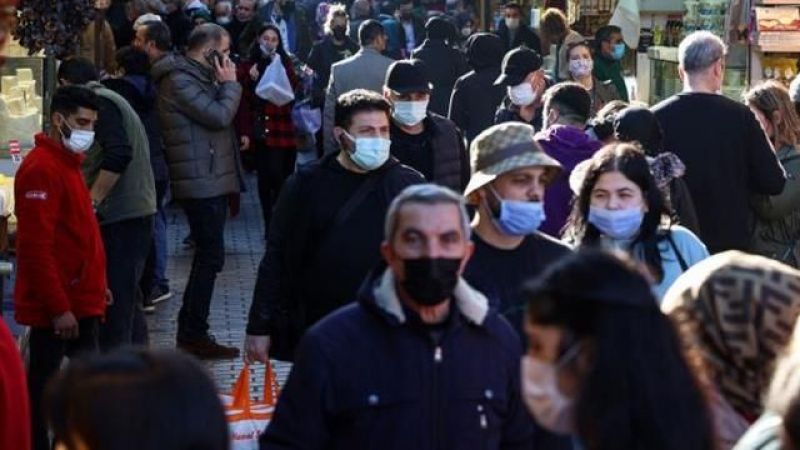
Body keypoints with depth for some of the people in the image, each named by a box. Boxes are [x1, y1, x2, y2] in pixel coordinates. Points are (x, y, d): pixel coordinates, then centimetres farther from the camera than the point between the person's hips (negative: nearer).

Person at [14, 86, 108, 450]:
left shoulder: (67, 162, 14)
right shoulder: (41, 169, -18)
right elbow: (36, 247, -22)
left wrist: (94, 285, 21)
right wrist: (58, 307, -23)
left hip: (79, 301, 10)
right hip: (56, 307, -10)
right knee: (42, 386, -2)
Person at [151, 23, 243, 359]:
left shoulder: (197, 76, 18)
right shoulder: (178, 80, -15)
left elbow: (219, 115, 19)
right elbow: (220, 116, -20)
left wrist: (225, 84, 7)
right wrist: (230, 83, -9)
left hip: (212, 180, 11)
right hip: (201, 182, -11)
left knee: (207, 256, 14)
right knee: (211, 256, -9)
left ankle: (190, 331, 21)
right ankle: (194, 336, -4)